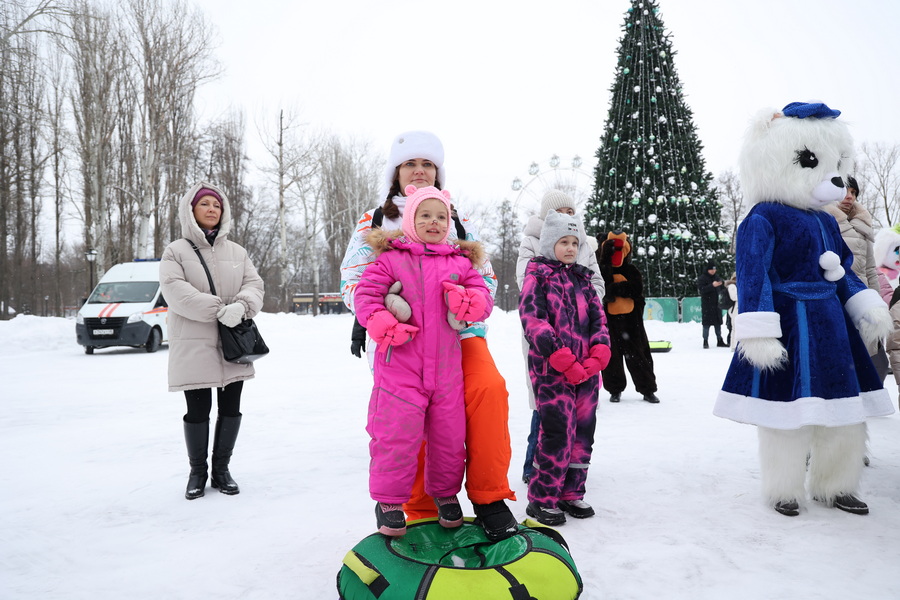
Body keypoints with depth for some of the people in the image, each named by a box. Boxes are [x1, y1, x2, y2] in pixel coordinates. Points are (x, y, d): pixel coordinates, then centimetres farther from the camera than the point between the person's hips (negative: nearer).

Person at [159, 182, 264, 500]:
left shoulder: (236, 251, 13)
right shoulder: (176, 251, 1)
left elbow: (254, 285, 4)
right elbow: (175, 290, -13)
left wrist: (240, 307, -19)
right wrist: (218, 310, -21)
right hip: (194, 346, -3)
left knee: (230, 407, 8)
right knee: (198, 410, 2)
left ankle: (221, 468, 24)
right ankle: (197, 472, 20)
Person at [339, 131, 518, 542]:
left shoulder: (459, 222, 19)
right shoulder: (373, 222, 14)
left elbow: (486, 278, 15)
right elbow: (351, 282, 6)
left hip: (458, 331, 1)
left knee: (488, 388, -25)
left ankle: (489, 497, -11)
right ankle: (423, 513, 9)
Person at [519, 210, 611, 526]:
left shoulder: (582, 279, 17)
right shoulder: (537, 276, -1)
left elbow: (598, 318, 13)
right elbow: (532, 319, -12)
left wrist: (597, 357, -4)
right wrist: (564, 362, -17)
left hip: (586, 371, 6)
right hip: (551, 370, -6)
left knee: (583, 431, 9)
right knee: (558, 432, -9)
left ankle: (571, 493, 23)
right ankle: (542, 499, 5)